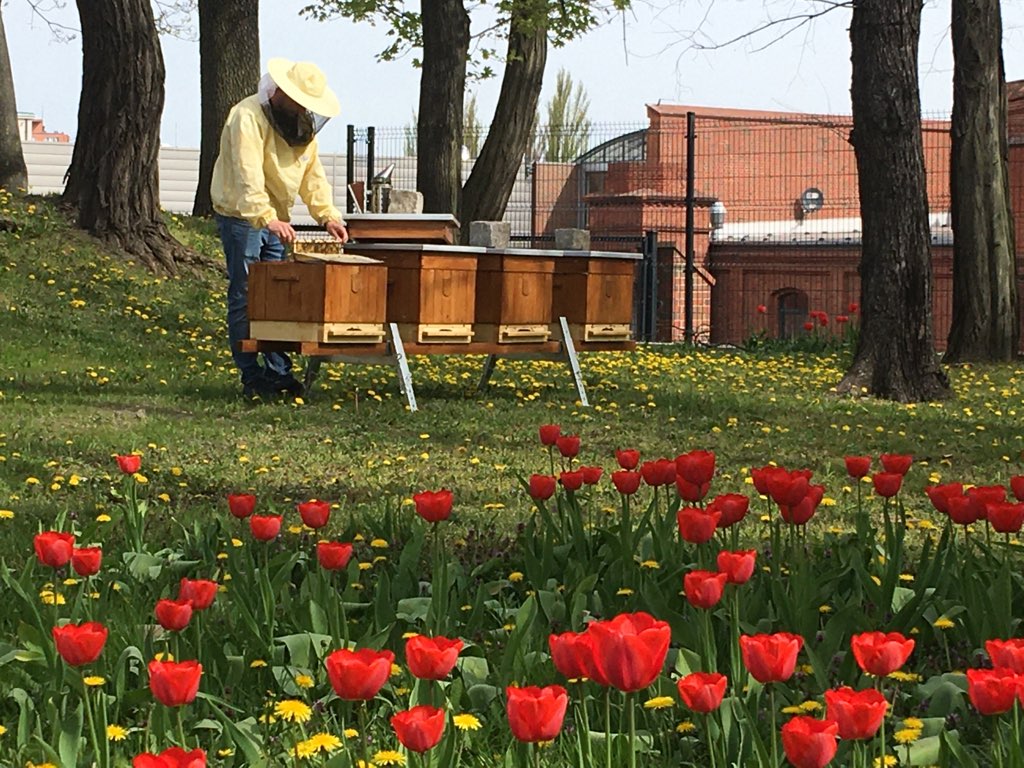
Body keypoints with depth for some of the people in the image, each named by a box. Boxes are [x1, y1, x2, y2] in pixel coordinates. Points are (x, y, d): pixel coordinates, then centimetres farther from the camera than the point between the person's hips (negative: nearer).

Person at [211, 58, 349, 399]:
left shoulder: (303, 125, 8)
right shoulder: (248, 118, -20)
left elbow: (312, 174, 9)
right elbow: (248, 177, -31)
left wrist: (327, 215, -6)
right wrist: (267, 218, -43)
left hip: (277, 220, 8)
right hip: (241, 217, -8)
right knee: (245, 297, -5)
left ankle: (279, 371, 11)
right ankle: (251, 377, -2)